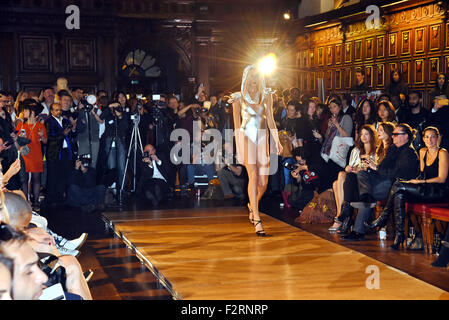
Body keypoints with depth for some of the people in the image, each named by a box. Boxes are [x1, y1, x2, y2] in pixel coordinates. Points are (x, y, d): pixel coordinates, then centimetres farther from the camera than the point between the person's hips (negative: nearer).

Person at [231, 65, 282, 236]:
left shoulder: (266, 95, 9)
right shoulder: (239, 98, 3)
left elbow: (270, 120, 7)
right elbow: (237, 124, 3)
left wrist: (277, 140, -4)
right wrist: (239, 146, -3)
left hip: (262, 138, 3)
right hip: (246, 137, -3)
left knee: (263, 182, -2)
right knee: (253, 176, -17)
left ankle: (252, 206, 31)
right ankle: (257, 221, -19)